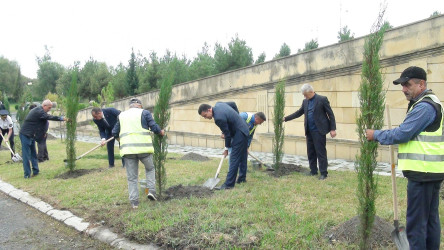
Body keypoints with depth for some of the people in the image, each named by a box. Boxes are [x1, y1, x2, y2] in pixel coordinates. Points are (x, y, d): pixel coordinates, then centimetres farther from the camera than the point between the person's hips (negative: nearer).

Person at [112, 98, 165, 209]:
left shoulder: (121, 115, 17)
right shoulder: (144, 112, 5)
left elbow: (115, 133, 17)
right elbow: (154, 127, -2)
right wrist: (161, 132, 17)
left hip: (127, 149, 3)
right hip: (144, 147, -2)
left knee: (132, 177, 9)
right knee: (150, 168, 21)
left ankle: (134, 201, 10)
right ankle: (151, 190, 8)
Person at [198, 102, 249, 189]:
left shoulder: (219, 118, -28)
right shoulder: (219, 104, 0)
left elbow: (227, 134, -19)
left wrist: (227, 148, -4)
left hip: (239, 134, -11)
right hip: (244, 130, 11)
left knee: (234, 159, -9)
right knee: (242, 156, 19)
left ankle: (229, 183, -6)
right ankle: (242, 179, 31)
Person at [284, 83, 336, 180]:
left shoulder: (322, 99, -7)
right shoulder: (305, 101, 12)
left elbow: (330, 114, -6)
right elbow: (298, 113, 17)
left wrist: (333, 129, -11)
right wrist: (285, 118, 9)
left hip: (319, 131, -6)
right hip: (309, 131, 7)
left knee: (321, 152, -3)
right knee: (310, 152, 12)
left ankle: (323, 173, 6)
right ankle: (313, 171, 24)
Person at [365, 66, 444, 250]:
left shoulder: (424, 107, -17)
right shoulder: (429, 103, 17)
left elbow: (402, 134, -19)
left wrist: (376, 135, -7)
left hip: (423, 172, -11)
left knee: (416, 222, -4)